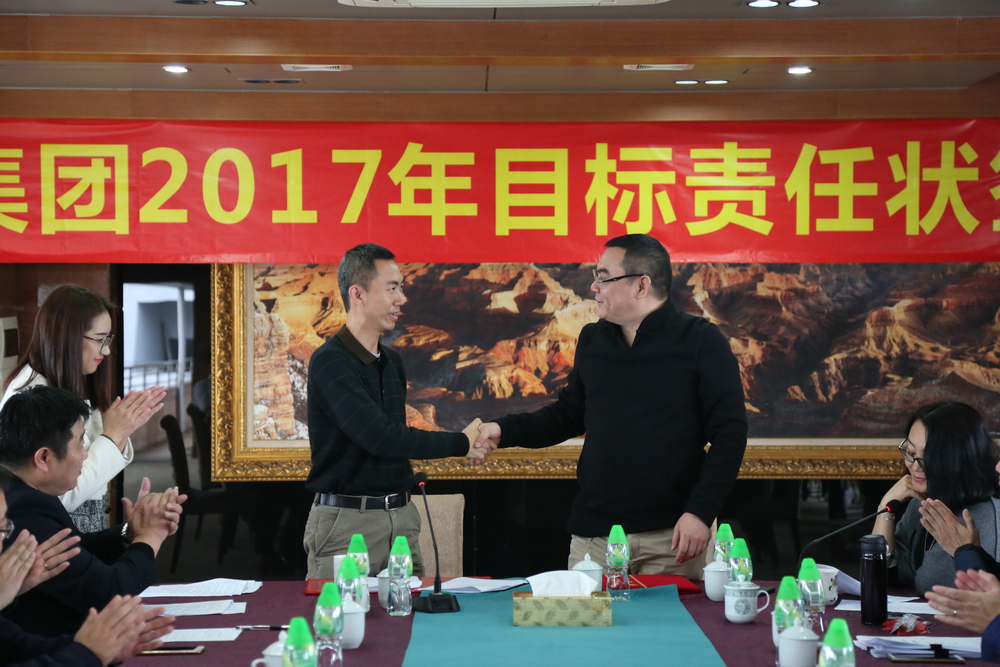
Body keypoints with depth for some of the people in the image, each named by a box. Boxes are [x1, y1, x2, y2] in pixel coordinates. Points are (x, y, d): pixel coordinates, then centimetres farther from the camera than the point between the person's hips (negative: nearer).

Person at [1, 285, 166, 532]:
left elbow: (97, 473, 10)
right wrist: (111, 435, -19)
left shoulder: (73, 388, 9)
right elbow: (60, 498, -24)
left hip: (90, 527, 8)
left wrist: (122, 431, -5)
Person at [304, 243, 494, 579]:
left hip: (400, 514, 7)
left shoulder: (392, 362, 13)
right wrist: (460, 444, -14)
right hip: (346, 520, -7)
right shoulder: (330, 362, -13)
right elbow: (380, 437, -21)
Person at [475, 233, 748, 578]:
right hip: (594, 533, 4)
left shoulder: (701, 341, -5)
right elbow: (568, 415, 20)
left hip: (670, 536, -4)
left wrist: (700, 512, -16)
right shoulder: (593, 340, 12)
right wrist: (505, 430, 6)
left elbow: (730, 433, -8)